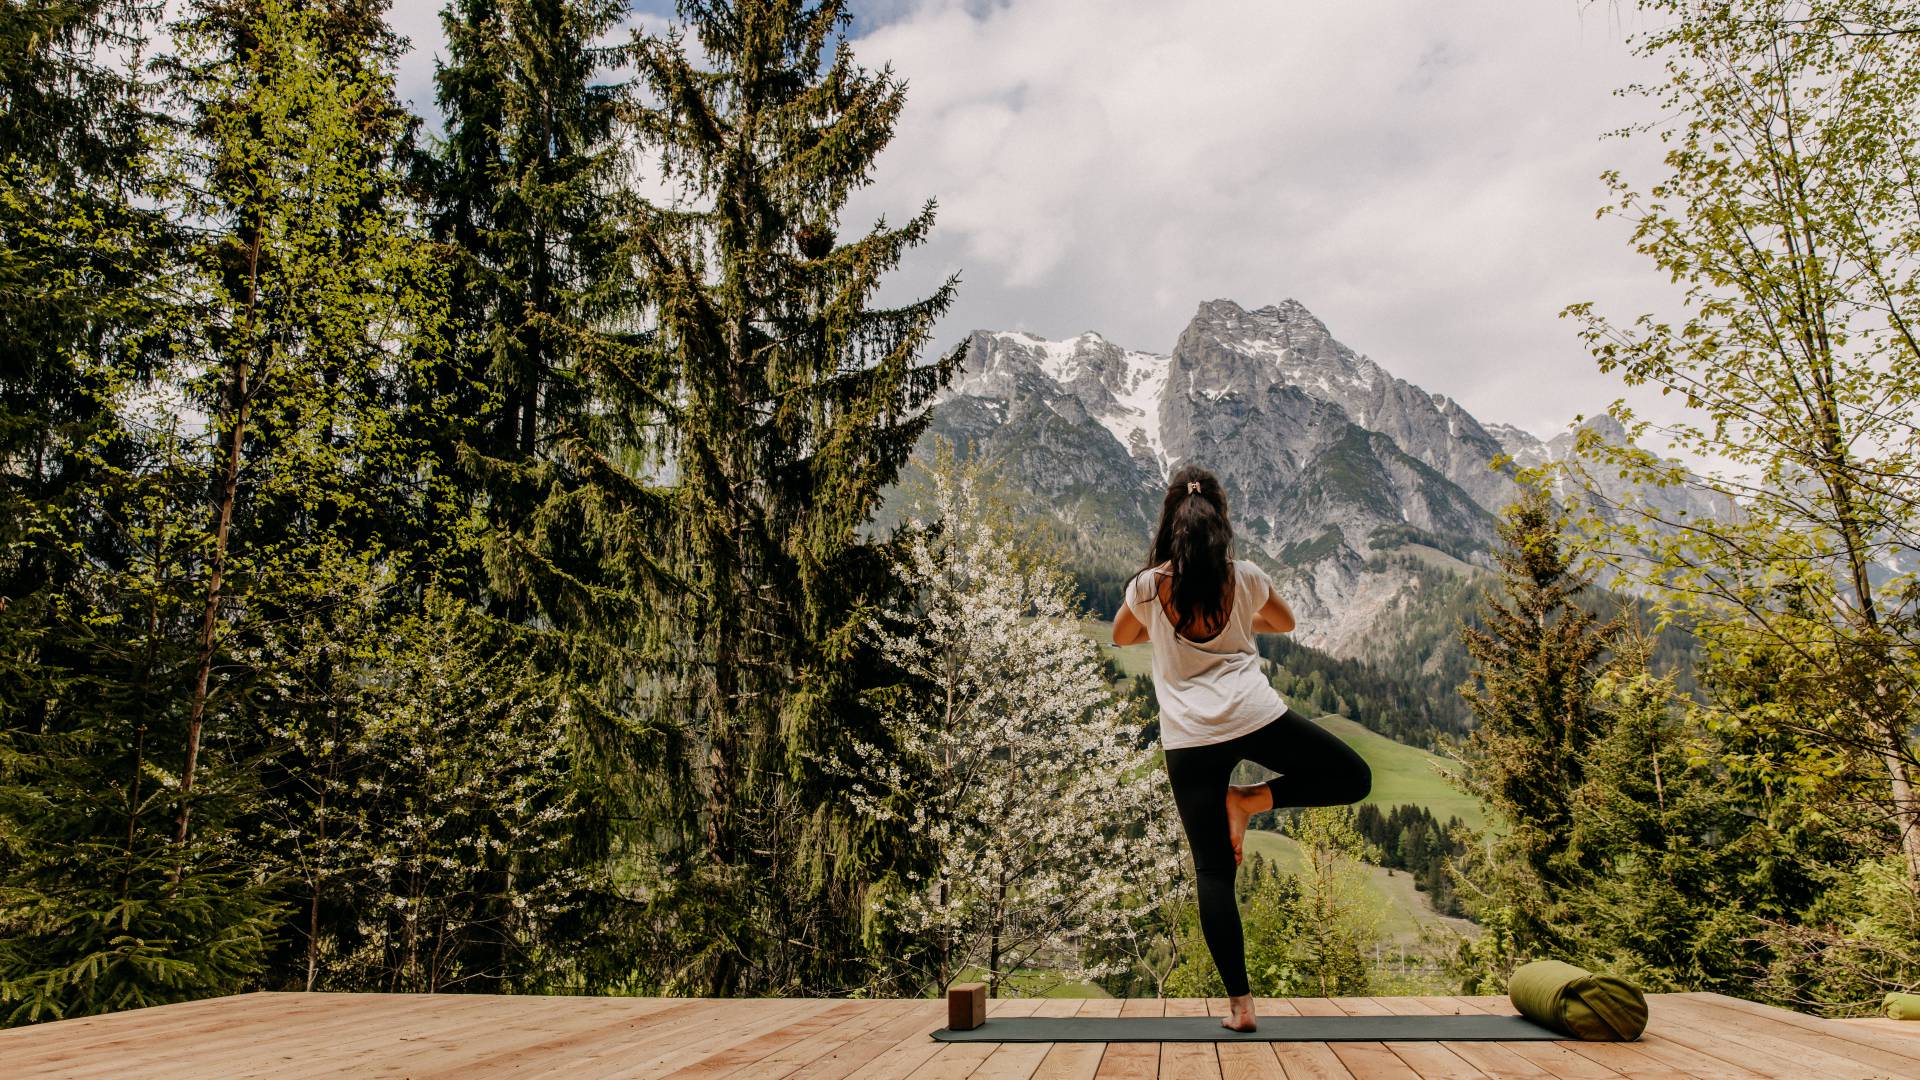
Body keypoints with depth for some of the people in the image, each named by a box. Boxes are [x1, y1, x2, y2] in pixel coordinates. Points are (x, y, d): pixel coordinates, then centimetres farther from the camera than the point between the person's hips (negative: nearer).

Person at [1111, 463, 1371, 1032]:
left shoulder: (1148, 585, -1)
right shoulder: (1245, 578, 2)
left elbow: (1121, 636, 20)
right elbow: (1284, 622, 23)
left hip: (1189, 738, 1)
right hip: (1255, 716, -1)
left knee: (1213, 870, 7)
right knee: (1354, 778, 19)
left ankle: (1239, 1003, 5)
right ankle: (1251, 799, 1)